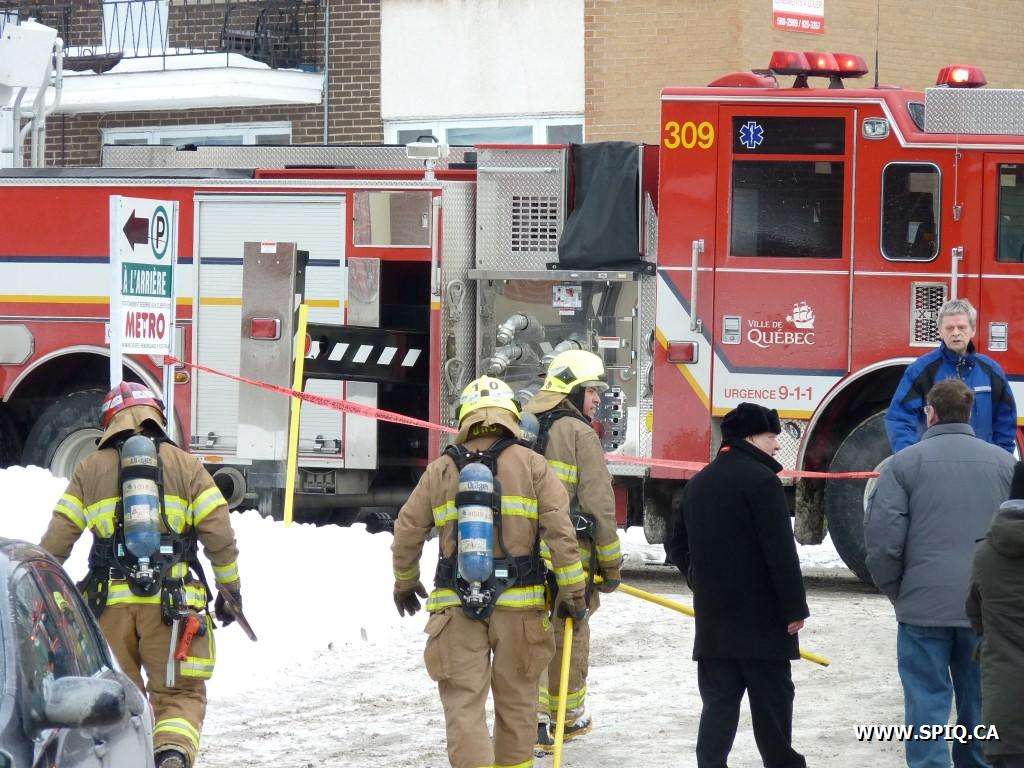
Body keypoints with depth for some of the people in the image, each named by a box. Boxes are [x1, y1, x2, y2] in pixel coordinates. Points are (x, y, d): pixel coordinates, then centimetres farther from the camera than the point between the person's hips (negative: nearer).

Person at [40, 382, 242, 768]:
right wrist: (231, 590, 15)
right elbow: (219, 536, 4)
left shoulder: (89, 469, 10)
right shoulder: (186, 465, 8)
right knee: (180, 694, 4)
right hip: (173, 603, -1)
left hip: (110, 604, 1)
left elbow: (56, 542, 7)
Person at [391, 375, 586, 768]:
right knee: (516, 701, 13)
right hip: (518, 603, 0)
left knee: (463, 704, 0)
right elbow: (560, 532, -5)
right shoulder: (531, 465, 1)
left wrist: (405, 582, 29)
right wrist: (573, 592, 2)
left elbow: (407, 533, 11)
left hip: (456, 604, 0)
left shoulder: (440, 470, 6)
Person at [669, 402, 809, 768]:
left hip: (712, 616, 7)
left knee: (718, 702, 5)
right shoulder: (761, 479, -13)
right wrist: (795, 607, -12)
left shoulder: (699, 482, 13)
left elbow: (679, 545, 19)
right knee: (771, 701, 5)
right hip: (761, 616, -7)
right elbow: (780, 551, -17)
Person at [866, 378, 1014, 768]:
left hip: (924, 605, -3)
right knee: (979, 706, 11)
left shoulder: (905, 462, -4)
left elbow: (883, 539, -8)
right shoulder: (1004, 463, 6)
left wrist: (896, 590, 7)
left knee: (928, 705, 0)